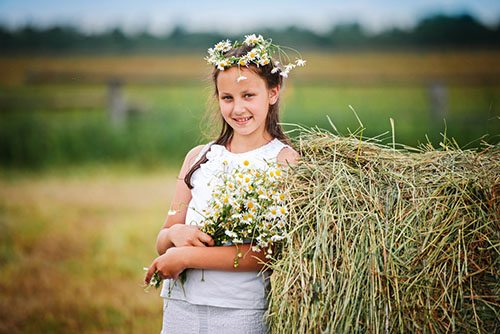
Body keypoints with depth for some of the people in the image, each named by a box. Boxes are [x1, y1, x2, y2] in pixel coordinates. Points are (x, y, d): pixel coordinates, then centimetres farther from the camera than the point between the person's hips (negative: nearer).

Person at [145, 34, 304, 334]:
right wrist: (175, 233, -12)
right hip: (180, 307, 4)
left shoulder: (285, 160, -4)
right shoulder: (199, 157, 11)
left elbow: (274, 252, -15)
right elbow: (162, 243, 12)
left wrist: (185, 257, -14)